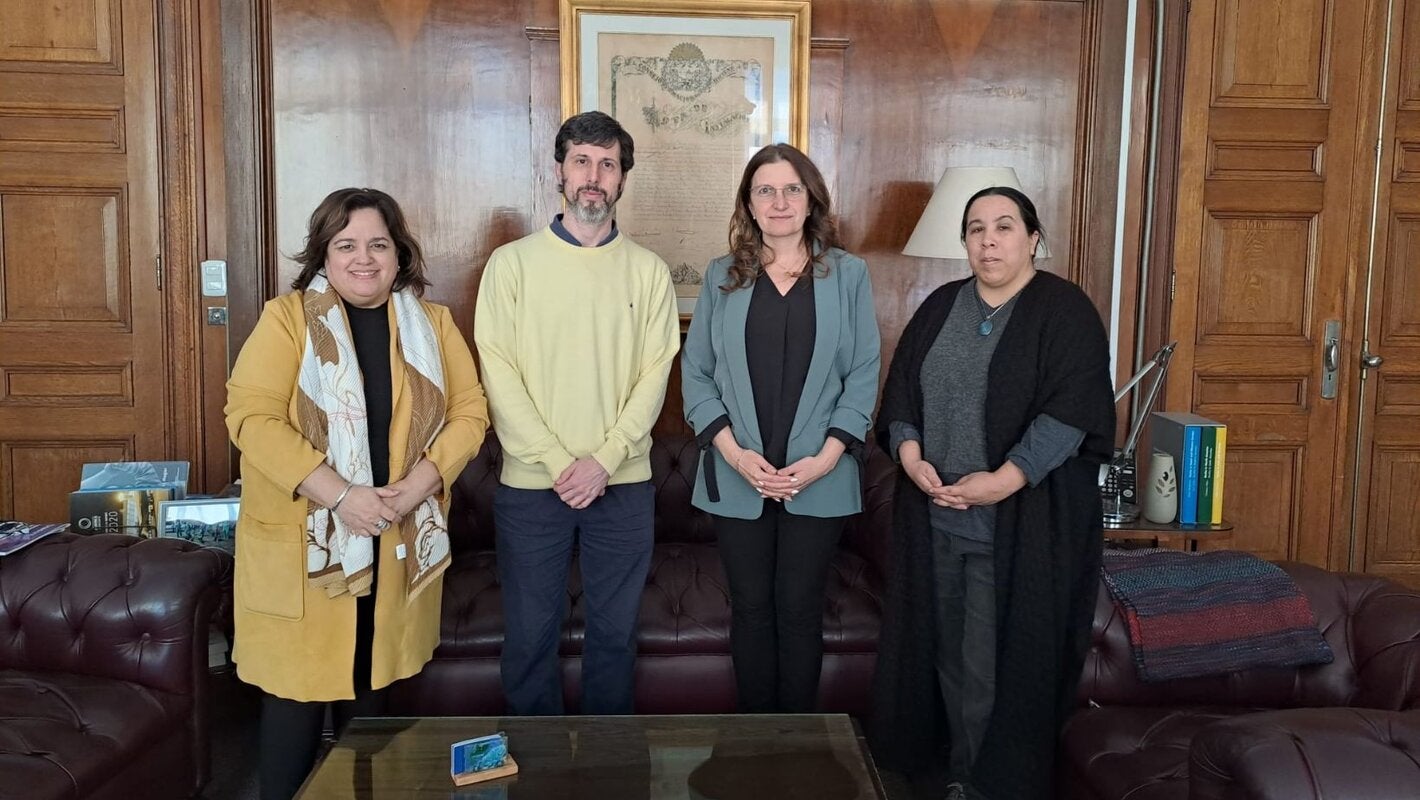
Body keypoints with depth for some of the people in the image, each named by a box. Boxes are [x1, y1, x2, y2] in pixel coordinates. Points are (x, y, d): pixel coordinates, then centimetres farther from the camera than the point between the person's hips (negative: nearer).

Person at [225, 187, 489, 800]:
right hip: (302, 540, -3)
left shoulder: (433, 323, 6)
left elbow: (470, 412, 2)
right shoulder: (287, 317, -4)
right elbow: (251, 416, -13)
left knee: (370, 680, 14)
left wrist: (415, 487, -14)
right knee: (298, 683, 3)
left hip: (399, 542, 3)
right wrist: (340, 496, -21)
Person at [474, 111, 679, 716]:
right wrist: (558, 462, -13)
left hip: (622, 483, 1)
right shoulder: (512, 264, 0)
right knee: (530, 634, 9)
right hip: (530, 483, -1)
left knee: (615, 631, 12)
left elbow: (654, 375, -1)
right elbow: (499, 375, -6)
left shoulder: (648, 271, 5)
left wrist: (604, 461, -13)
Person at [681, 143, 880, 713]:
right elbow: (695, 371, 3)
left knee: (800, 610, 6)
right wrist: (732, 451, -9)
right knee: (751, 607, 10)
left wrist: (826, 457, -11)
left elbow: (863, 374, 0)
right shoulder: (722, 276, 6)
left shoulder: (847, 275, 3)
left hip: (818, 479, -1)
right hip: (737, 478, 1)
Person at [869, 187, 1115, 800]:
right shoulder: (939, 307, 11)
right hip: (935, 517, 5)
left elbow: (1070, 410, -14)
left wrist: (1005, 480, -22)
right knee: (947, 651, 11)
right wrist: (910, 455, -8)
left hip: (1022, 524, -5)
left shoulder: (1064, 311, -5)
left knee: (1004, 660, 1)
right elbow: (900, 392, 10)